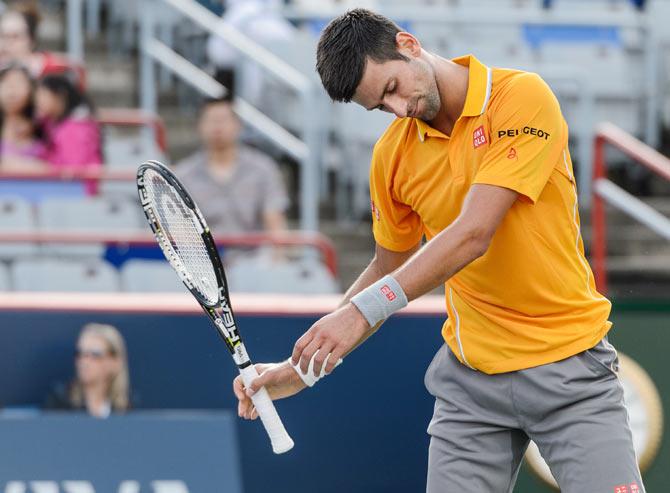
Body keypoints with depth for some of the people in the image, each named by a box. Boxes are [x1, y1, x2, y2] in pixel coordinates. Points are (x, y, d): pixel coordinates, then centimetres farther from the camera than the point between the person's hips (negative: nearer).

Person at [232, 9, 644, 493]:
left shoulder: (522, 97, -13)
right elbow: (391, 268, 17)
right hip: (471, 376, 4)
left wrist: (366, 309, -28)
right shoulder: (392, 156, 3)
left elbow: (473, 234, -22)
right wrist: (303, 368, 9)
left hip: (568, 360, -4)